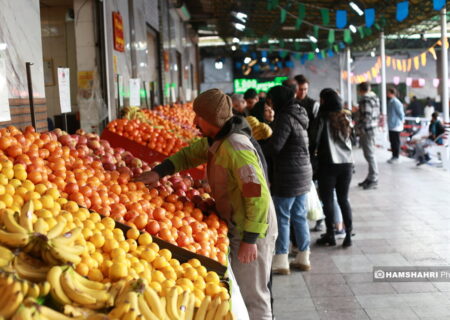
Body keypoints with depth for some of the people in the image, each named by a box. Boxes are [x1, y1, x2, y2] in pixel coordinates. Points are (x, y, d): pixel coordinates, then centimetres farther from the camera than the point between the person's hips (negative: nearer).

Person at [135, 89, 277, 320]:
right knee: (242, 289, 18)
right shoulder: (215, 141, 5)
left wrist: (250, 239, -27)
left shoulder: (235, 147, -25)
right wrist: (158, 172, 3)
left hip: (252, 230, -9)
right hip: (237, 227, 10)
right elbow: (189, 154, 19)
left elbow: (258, 194, -28)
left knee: (252, 295, -1)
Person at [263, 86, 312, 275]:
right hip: (303, 174, 9)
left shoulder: (285, 118, -15)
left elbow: (275, 146, -23)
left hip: (288, 176, -9)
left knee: (281, 217, -2)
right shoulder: (298, 115, 14)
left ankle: (281, 261, 2)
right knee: (299, 216, 14)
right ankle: (303, 258, 20)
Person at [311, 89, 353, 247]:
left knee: (327, 199, 5)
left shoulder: (324, 117, -8)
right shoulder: (345, 118, 9)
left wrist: (314, 150, 6)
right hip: (346, 162, 5)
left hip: (328, 163, -5)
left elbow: (316, 139, -11)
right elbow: (348, 138, 16)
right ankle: (348, 234, 8)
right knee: (343, 198, 11)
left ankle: (330, 235, 9)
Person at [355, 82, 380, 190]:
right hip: (372, 128, 10)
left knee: (369, 155, -5)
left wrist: (359, 129, -16)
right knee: (369, 154, 15)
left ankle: (374, 180, -1)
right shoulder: (374, 98, 15)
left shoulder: (366, 100, -16)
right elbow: (377, 115, 18)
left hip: (366, 131, -10)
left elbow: (366, 117, -22)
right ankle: (371, 178, 22)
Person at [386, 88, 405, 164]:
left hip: (396, 126, -10)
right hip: (391, 126, 10)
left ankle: (396, 157, 5)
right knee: (392, 141, 14)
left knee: (396, 142, -2)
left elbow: (401, 113, -16)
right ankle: (394, 156, 23)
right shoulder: (390, 102, 12)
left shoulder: (396, 102, -18)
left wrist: (401, 121, -6)